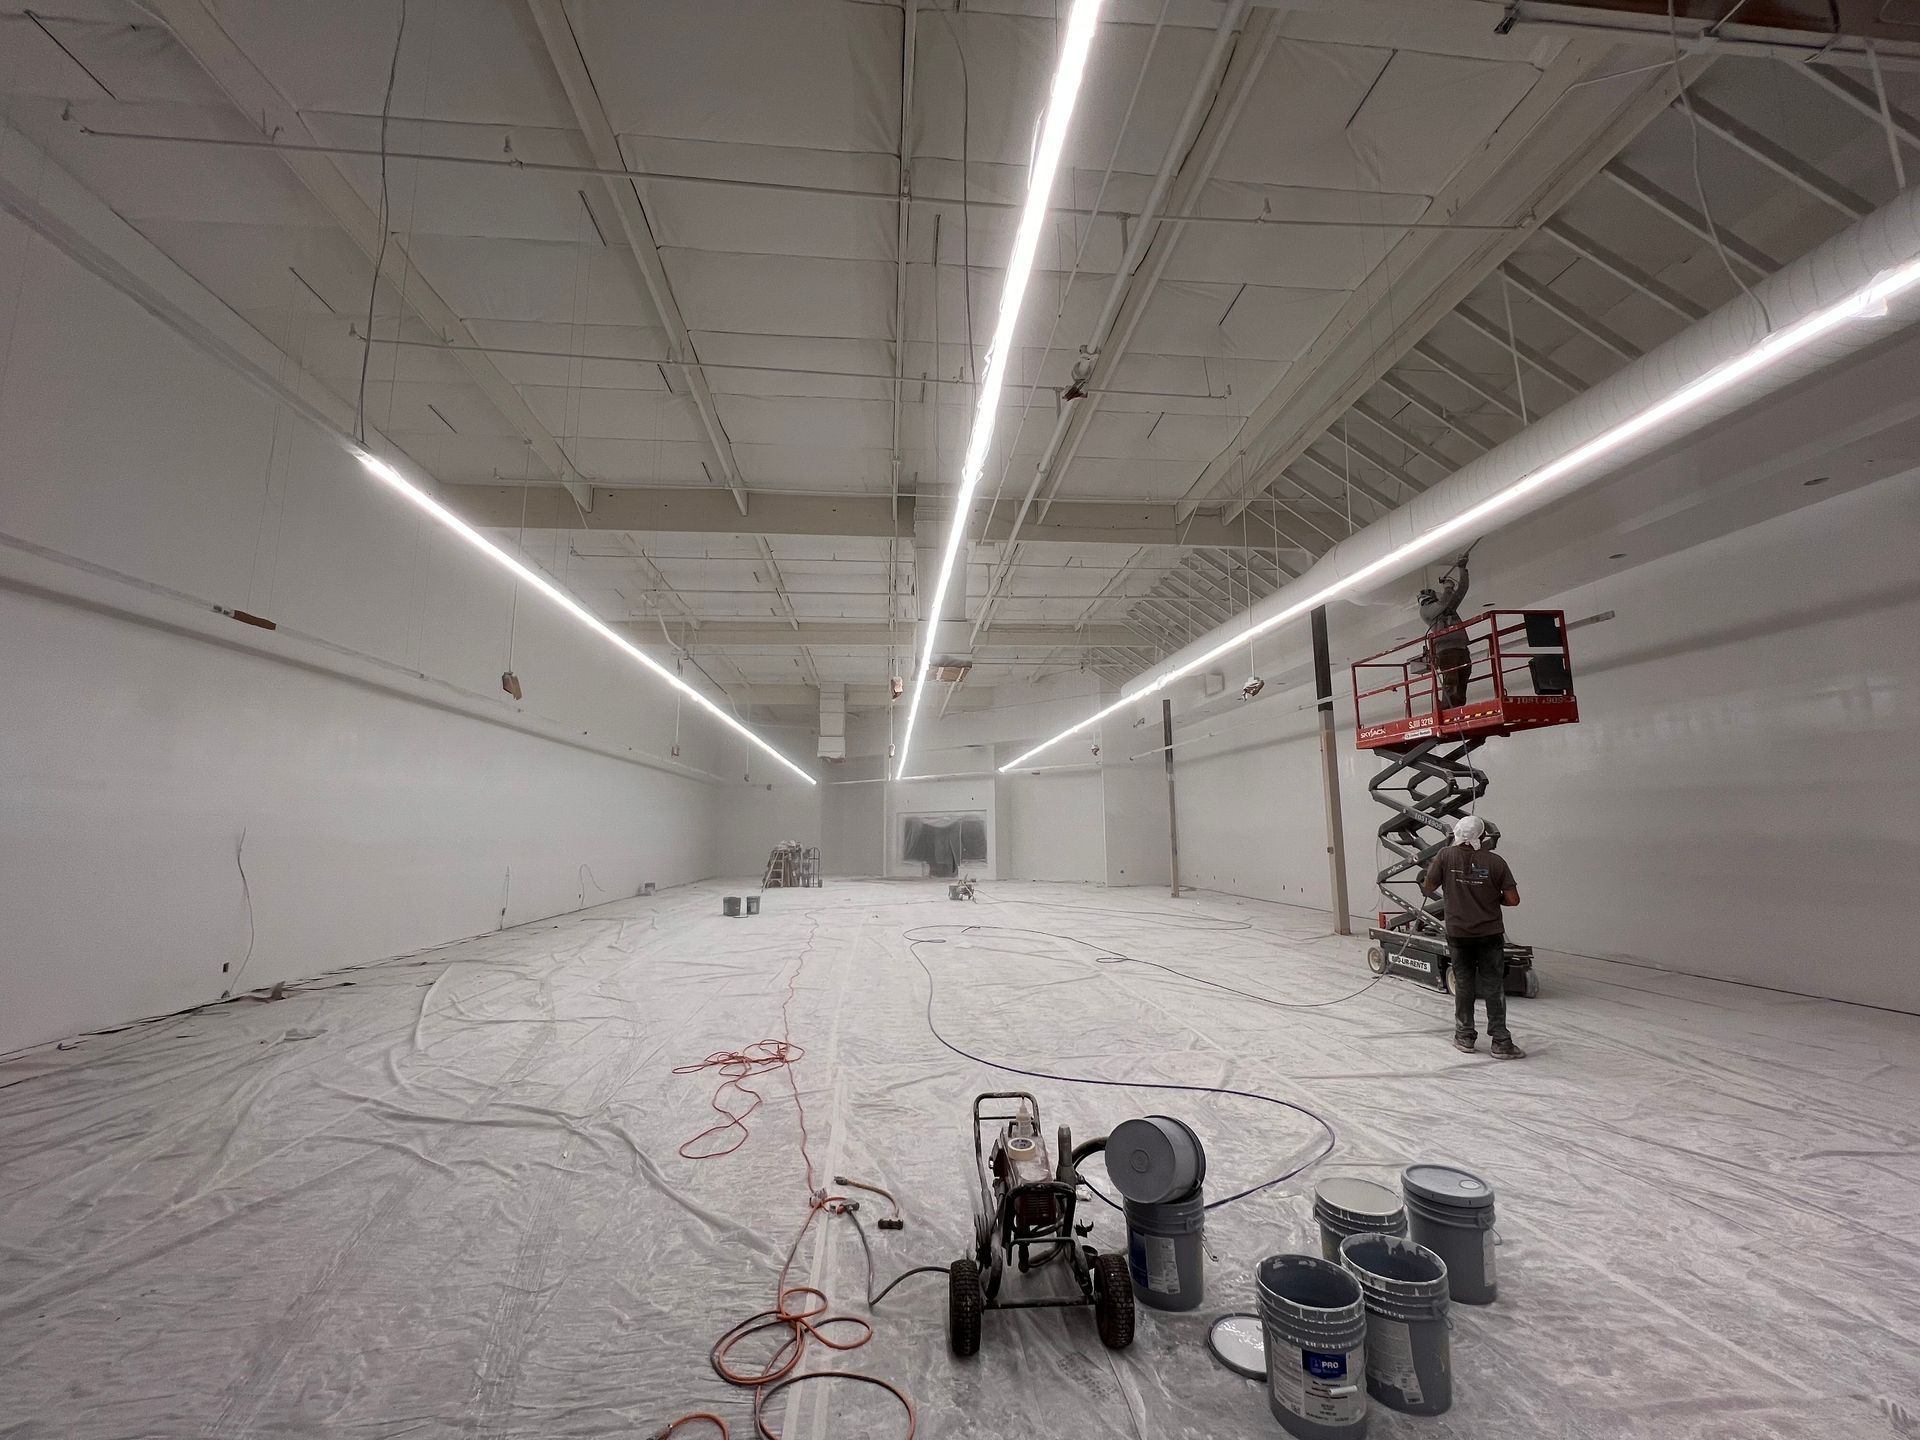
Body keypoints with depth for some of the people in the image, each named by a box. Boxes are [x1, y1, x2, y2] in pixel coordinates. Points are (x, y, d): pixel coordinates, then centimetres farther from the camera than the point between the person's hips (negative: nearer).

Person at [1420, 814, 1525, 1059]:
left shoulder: (1446, 856, -11)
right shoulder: (1495, 862, -12)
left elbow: (1428, 887, -3)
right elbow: (1513, 899, -10)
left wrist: (1431, 868, 16)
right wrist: (1492, 899, 9)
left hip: (1458, 933, 1)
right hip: (1490, 934, -1)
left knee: (1463, 984, 13)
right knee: (1493, 988, 8)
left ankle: (1465, 1036, 21)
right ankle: (1501, 1042, 11)